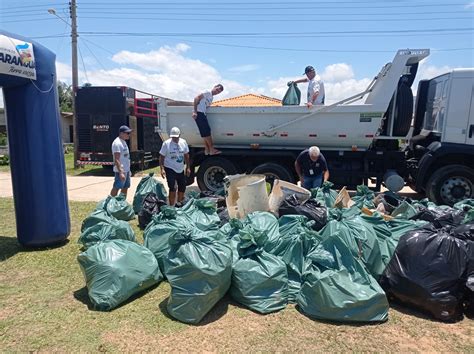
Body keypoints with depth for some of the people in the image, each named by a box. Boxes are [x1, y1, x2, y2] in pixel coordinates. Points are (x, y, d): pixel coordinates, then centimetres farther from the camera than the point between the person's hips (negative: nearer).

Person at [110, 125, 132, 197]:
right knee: (116, 188, -5)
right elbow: (116, 159, -22)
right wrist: (121, 172, -28)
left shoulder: (123, 142, 14)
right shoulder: (117, 143, -16)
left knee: (125, 187, 15)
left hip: (126, 170, 10)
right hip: (121, 170, -10)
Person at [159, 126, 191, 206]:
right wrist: (162, 169, -17)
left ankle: (179, 203, 36)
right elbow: (161, 157, -8)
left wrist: (188, 167, 7)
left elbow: (186, 155, 9)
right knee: (172, 188, -12)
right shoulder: (166, 143, -10)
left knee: (182, 188, 15)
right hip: (170, 169, -5)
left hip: (180, 169, 5)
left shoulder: (183, 142, 1)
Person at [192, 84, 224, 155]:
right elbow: (196, 98, -13)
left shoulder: (211, 97, 22)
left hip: (202, 114, 10)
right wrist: (195, 112, -18)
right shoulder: (207, 93, -5)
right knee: (206, 131, -9)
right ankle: (212, 150, -5)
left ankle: (207, 150, 12)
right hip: (199, 113, -10)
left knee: (205, 133, 8)